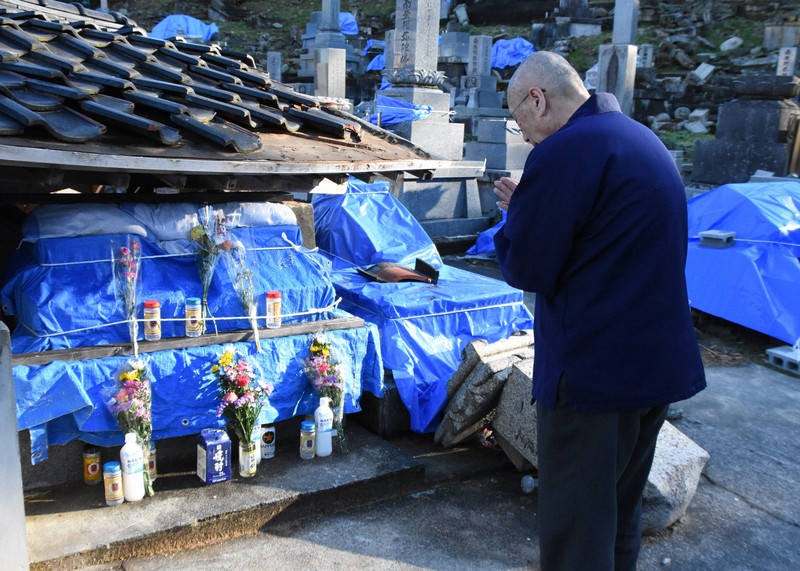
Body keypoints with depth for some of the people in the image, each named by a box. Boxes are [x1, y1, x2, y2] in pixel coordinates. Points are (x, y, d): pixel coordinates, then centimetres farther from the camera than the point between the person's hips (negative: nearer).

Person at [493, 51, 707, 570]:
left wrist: (515, 219, 2)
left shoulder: (563, 152, -18)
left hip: (592, 372, -9)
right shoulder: (645, 139, 11)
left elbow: (526, 271, -16)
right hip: (661, 365, 9)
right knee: (621, 513, 23)